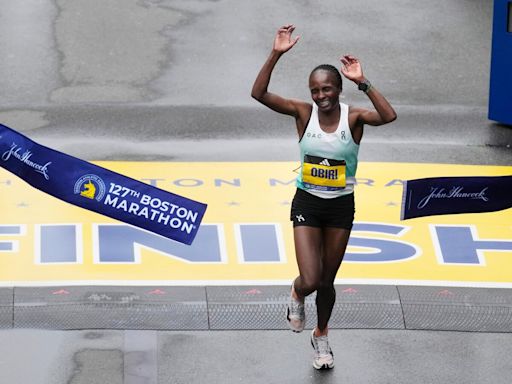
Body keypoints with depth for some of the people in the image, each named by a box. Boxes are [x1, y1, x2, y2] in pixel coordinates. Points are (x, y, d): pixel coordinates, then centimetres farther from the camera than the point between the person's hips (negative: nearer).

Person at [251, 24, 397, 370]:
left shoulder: (353, 117, -14)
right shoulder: (303, 112, -11)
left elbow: (389, 116, -34)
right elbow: (259, 94, -22)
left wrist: (363, 82, -36)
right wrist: (276, 55, -32)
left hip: (341, 207, 1)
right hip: (307, 204, -1)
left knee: (327, 281, 15)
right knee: (310, 280, -12)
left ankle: (321, 335, 41)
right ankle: (297, 296, 28)